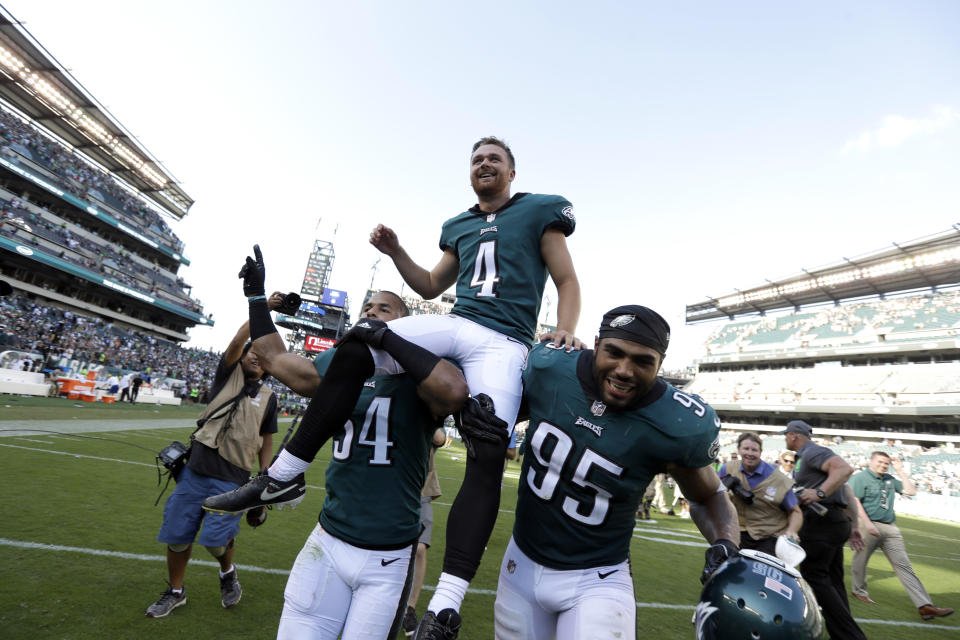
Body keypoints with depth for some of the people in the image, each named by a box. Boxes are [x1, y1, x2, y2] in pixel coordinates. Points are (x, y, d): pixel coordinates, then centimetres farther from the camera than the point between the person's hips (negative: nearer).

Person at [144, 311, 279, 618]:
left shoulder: (268, 397, 7)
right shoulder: (229, 374, 5)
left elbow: (266, 442, 9)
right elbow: (237, 341, -13)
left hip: (231, 480, -1)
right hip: (196, 470, 1)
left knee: (216, 538, -6)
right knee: (177, 535, 11)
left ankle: (228, 572, 28)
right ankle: (176, 592, 37)